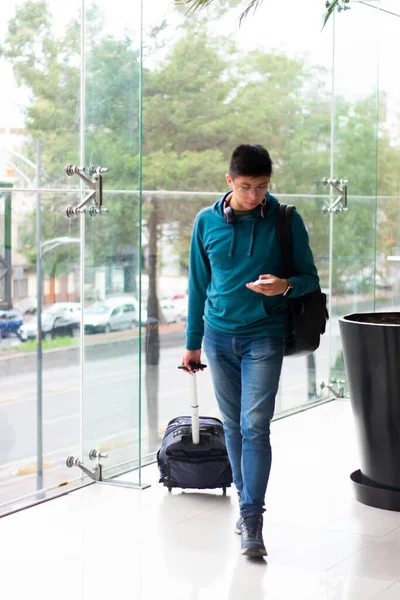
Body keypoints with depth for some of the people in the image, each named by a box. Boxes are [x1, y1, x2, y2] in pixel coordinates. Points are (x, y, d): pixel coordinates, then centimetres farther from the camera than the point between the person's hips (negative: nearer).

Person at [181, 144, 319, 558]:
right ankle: (246, 499, 27)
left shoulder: (286, 221, -4)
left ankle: (252, 521, -8)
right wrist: (192, 343, 12)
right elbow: (198, 284, 10)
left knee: (255, 426, -11)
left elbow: (310, 278, 1)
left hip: (264, 337, -3)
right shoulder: (206, 221, 2)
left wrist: (285, 286, -22)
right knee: (233, 425, 11)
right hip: (219, 337, 3)